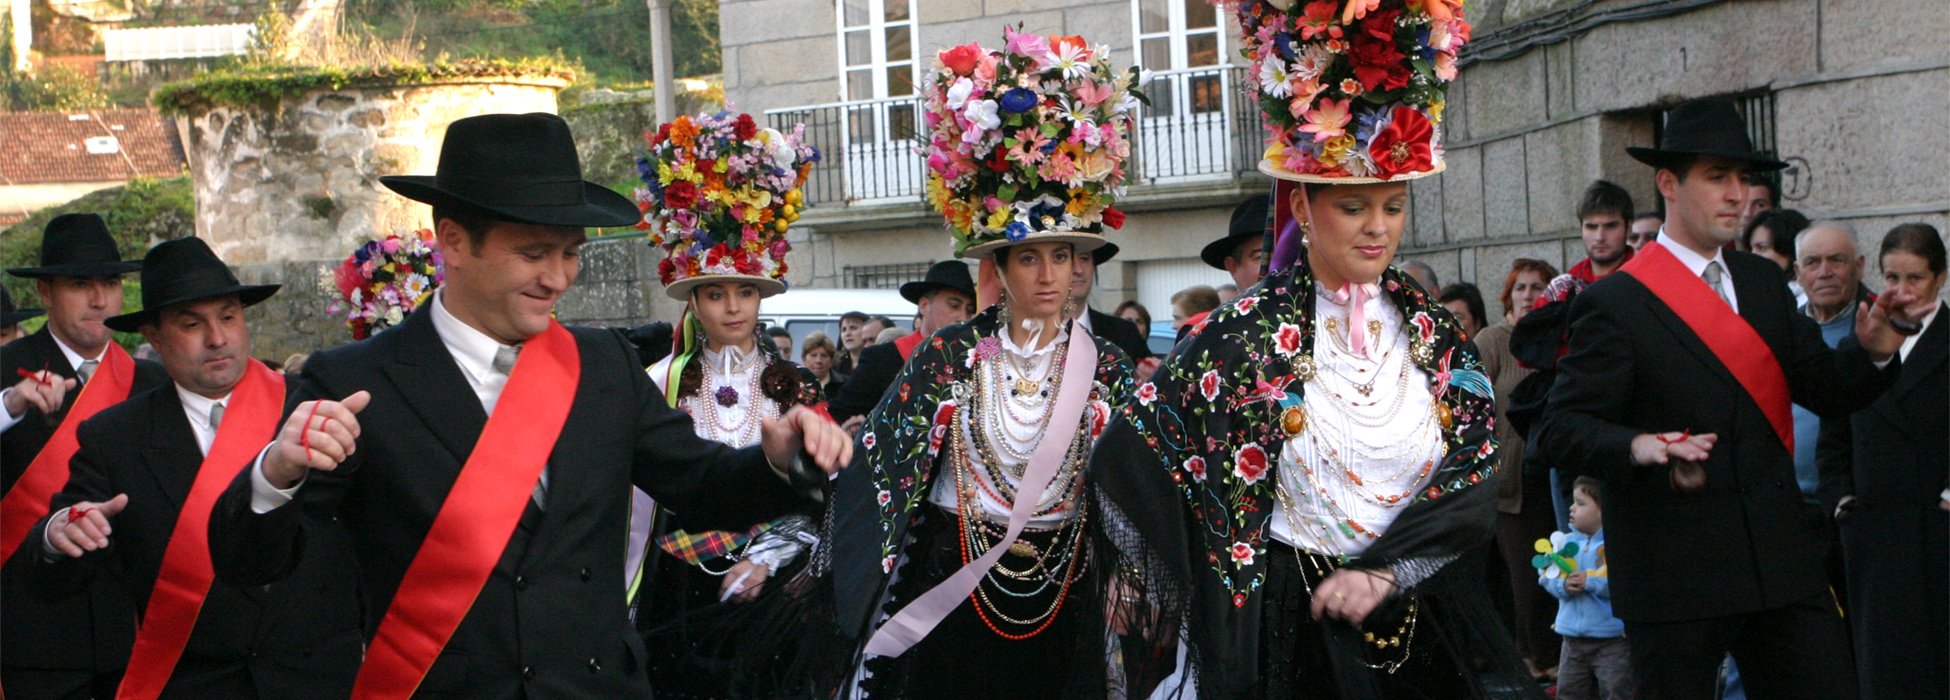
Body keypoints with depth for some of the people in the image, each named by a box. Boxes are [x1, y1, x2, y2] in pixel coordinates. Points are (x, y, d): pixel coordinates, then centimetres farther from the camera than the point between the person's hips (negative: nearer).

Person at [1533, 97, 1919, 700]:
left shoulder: (1762, 282, 14)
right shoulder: (1615, 303, -6)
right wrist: (1638, 447, -30)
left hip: (1780, 560, 5)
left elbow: (1825, 390, 12)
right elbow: (1560, 429, -11)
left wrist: (1872, 353, -9)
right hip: (1673, 577, -5)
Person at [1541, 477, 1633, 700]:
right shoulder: (1567, 542, 7)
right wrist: (1563, 585, -17)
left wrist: (1590, 581, -27)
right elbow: (1547, 575, 5)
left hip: (1612, 639, -7)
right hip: (1573, 638, 7)